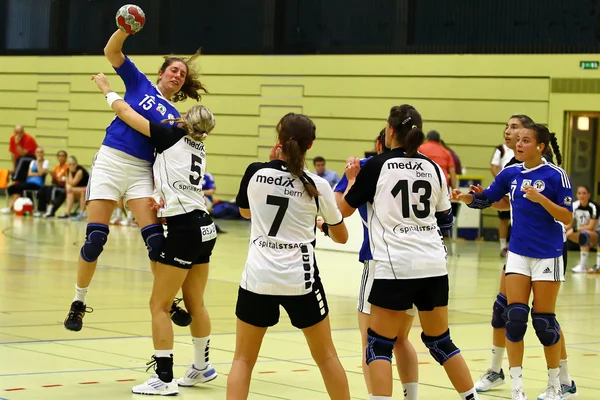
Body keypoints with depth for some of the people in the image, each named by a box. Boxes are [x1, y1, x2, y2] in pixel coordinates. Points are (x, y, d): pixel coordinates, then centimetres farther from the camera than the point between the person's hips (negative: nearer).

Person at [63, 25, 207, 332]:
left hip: (142, 171, 2)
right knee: (95, 239, -6)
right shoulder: (140, 84, 8)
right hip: (110, 162, -2)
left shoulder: (175, 116, 13)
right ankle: (78, 303, 8)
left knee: (156, 239, -9)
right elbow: (111, 51, -3)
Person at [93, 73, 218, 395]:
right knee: (194, 303, 19)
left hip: (184, 230, -8)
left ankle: (164, 379, -3)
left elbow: (124, 112, 1)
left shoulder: (172, 137, -4)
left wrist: (106, 88, 17)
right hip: (203, 227, 8)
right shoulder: (197, 147, 15)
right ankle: (202, 367, 30)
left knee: (159, 305, -3)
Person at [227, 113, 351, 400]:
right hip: (300, 279, 0)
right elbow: (341, 237, 9)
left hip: (258, 278, 0)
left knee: (243, 359, 7)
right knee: (326, 356, 16)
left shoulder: (255, 173, -3)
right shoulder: (317, 186, -3)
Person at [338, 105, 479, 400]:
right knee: (440, 341, 17)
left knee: (379, 344, 2)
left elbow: (345, 209, 7)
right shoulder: (432, 168, 8)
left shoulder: (377, 166, -4)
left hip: (395, 266, -5)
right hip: (433, 265, 5)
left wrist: (352, 179, 23)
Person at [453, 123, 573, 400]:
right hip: (518, 254, 4)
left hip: (547, 255, -4)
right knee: (515, 317, -4)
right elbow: (484, 200, 9)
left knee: (543, 320, 1)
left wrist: (540, 199, -25)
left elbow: (567, 217, -12)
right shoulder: (511, 173, 2)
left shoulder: (556, 175, -11)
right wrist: (463, 197, -10)